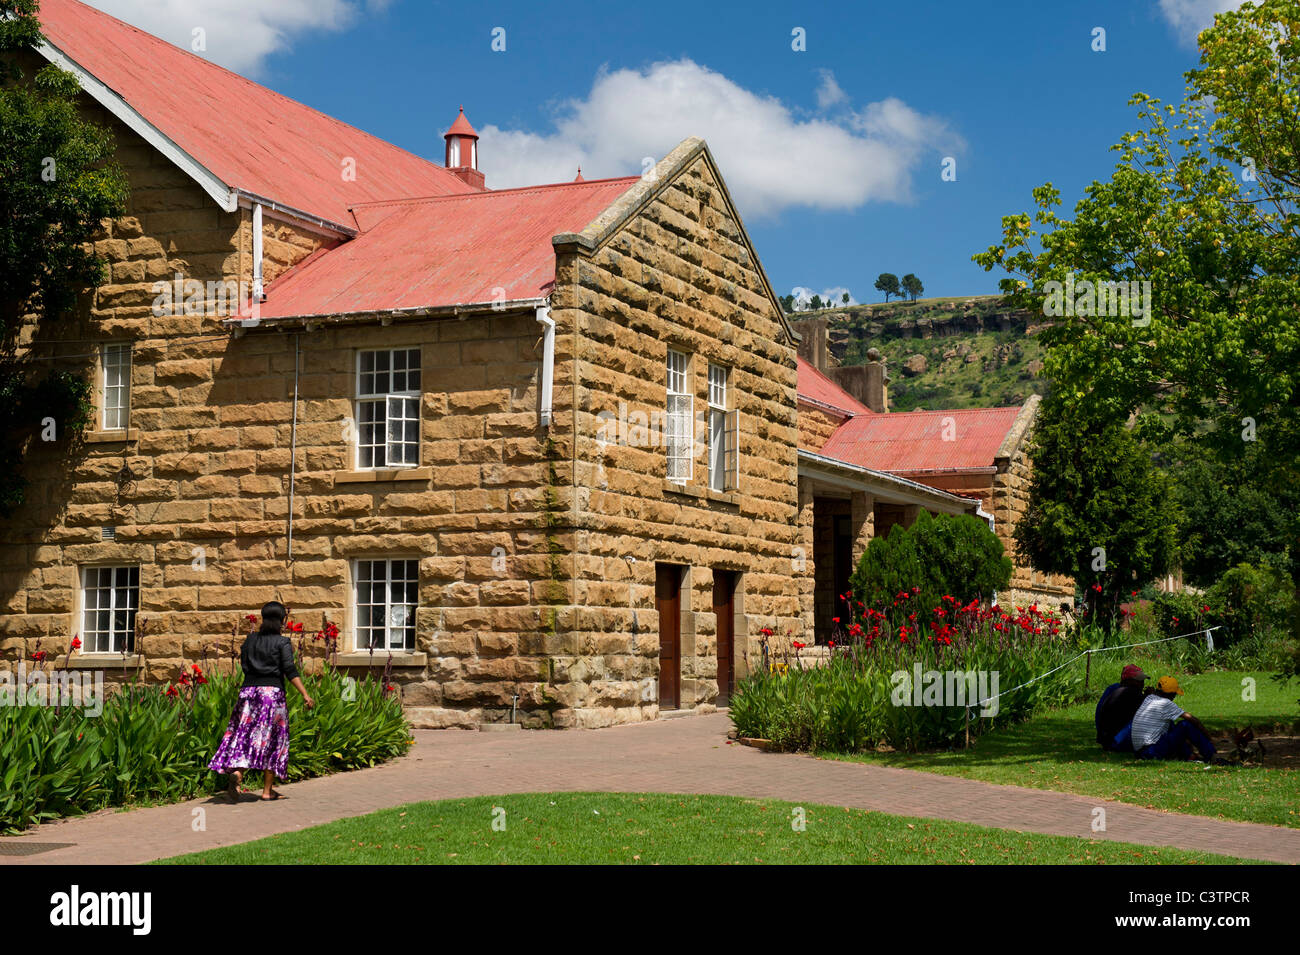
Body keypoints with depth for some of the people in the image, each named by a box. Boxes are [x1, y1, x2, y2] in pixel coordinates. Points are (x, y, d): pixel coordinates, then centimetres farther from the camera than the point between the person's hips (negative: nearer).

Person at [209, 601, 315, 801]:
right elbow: (290, 671, -12)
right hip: (272, 691, -4)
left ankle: (236, 771, -25)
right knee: (271, 739, 4)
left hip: (248, 690, 4)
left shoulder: (251, 639, 11)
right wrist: (305, 695, -14)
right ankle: (267, 790, 7)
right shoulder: (282, 642, -3)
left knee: (244, 734, 4)